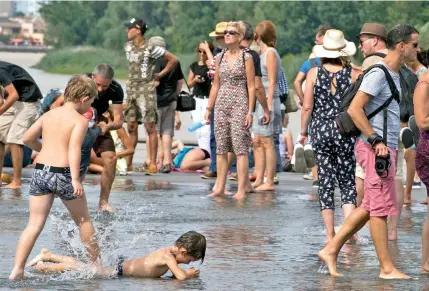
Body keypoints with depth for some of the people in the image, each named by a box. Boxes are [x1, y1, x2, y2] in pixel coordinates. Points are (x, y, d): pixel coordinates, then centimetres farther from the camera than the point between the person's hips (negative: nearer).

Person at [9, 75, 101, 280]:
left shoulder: (48, 115, 12)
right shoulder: (80, 120, -6)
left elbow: (27, 139, 15)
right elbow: (74, 148, -19)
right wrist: (75, 180, -27)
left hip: (40, 171, 5)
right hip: (62, 173, -5)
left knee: (34, 224, 4)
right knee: (83, 220, 16)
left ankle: (17, 270, -7)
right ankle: (96, 263, 27)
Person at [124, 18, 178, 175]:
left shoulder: (150, 49, -11)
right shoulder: (128, 47, 9)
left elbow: (173, 59, -6)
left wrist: (160, 74, -3)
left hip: (146, 91, -7)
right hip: (131, 90, 7)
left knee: (150, 127, -6)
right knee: (131, 127, 7)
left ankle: (153, 164, -5)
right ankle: (128, 162, 11)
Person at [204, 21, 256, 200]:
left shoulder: (246, 58, -3)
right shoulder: (220, 58, 11)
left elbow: (251, 86, -5)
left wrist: (250, 112, -10)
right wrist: (209, 108, 13)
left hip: (239, 105, -5)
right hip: (221, 105, 5)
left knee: (240, 147, -8)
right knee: (221, 148, 6)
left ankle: (242, 189, -7)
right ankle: (220, 187, 11)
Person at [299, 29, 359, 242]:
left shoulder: (314, 73, -2)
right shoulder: (354, 74, -4)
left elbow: (307, 107, -2)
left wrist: (303, 132, 9)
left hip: (321, 130, 1)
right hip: (346, 130, -1)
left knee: (326, 182, 7)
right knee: (348, 182, 8)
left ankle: (330, 233, 7)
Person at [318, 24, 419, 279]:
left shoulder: (394, 74, 17)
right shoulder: (378, 74, -14)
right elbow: (355, 108, -20)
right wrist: (376, 140, -21)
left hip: (386, 148, 10)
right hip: (377, 150, -10)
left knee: (370, 207, 13)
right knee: (381, 207, -5)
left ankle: (331, 250, 16)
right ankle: (387, 268, -1)